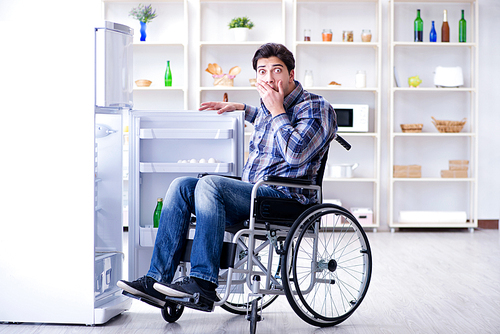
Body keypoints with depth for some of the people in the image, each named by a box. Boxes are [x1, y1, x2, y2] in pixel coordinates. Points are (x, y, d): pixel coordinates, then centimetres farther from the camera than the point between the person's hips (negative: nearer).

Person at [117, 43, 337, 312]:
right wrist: (241, 108, 37)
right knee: (181, 186, -8)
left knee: (210, 183, -30)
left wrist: (277, 111, -13)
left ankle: (203, 284, -33)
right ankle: (157, 280, -16)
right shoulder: (270, 106, 20)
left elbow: (296, 154, -22)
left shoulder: (317, 107, -5)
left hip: (284, 198, -9)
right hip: (251, 194, 9)